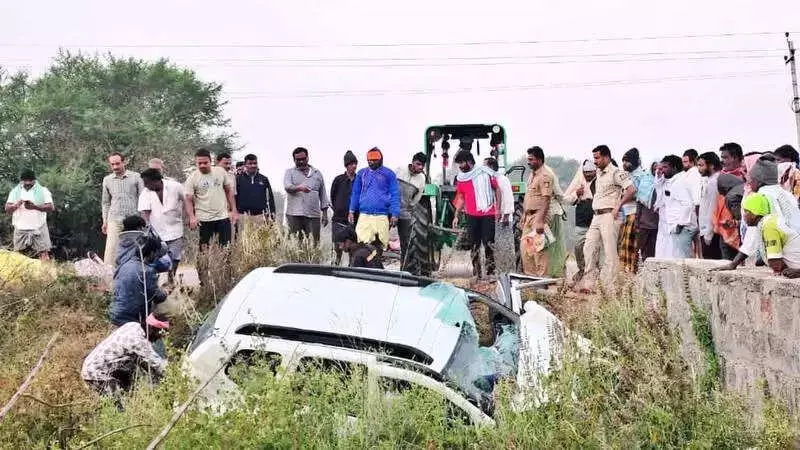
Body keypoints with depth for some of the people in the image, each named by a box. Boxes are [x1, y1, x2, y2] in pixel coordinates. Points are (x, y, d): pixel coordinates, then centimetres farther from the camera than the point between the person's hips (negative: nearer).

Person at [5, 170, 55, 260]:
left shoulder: (43, 191, 4)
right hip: (20, 229, 3)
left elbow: (51, 207, -5)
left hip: (38, 229, -3)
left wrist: (35, 207, -19)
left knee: (43, 254, -8)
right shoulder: (15, 192, 12)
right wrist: (16, 205, -15)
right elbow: (7, 209, 7)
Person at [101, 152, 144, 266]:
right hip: (115, 219, 1)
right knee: (111, 249, -10)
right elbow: (105, 202, 19)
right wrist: (105, 221, 13)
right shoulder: (107, 180, 12)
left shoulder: (135, 177, 4)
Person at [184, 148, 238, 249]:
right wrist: (192, 217, -23)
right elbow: (188, 200, -6)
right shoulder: (192, 178, -6)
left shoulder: (221, 171, 1)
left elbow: (229, 191, 9)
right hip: (203, 219, -2)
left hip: (223, 217, 2)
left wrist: (234, 211, 4)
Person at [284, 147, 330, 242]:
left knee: (314, 242, -4)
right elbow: (287, 186, -8)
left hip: (313, 215, 2)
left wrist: (325, 213, 11)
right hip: (294, 214, -2)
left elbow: (323, 195, 18)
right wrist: (299, 188, -29)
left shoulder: (317, 173, 18)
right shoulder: (290, 172, 12)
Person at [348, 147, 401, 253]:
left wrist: (395, 214, -5)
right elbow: (355, 193, 19)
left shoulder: (388, 174, 5)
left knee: (381, 244, -3)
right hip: (364, 215, 2)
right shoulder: (361, 173, 14)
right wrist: (352, 211, 11)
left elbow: (395, 195, 3)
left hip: (382, 216, -2)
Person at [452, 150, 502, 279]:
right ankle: (476, 273, 13)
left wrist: (497, 209, -5)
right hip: (472, 215, 4)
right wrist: (456, 216, 9)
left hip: (488, 214, -4)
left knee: (489, 243, -5)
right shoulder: (460, 178, 9)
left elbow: (497, 190, 2)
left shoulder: (485, 172, -2)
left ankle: (491, 272, 2)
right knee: (474, 245, 6)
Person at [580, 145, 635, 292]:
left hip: (608, 216, -9)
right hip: (596, 216, 9)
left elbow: (631, 190, -19)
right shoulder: (599, 174, 17)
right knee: (589, 248, 4)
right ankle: (589, 284, 9)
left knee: (610, 252, -6)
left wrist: (618, 206, -15)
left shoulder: (616, 172, -9)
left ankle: (610, 287, -3)